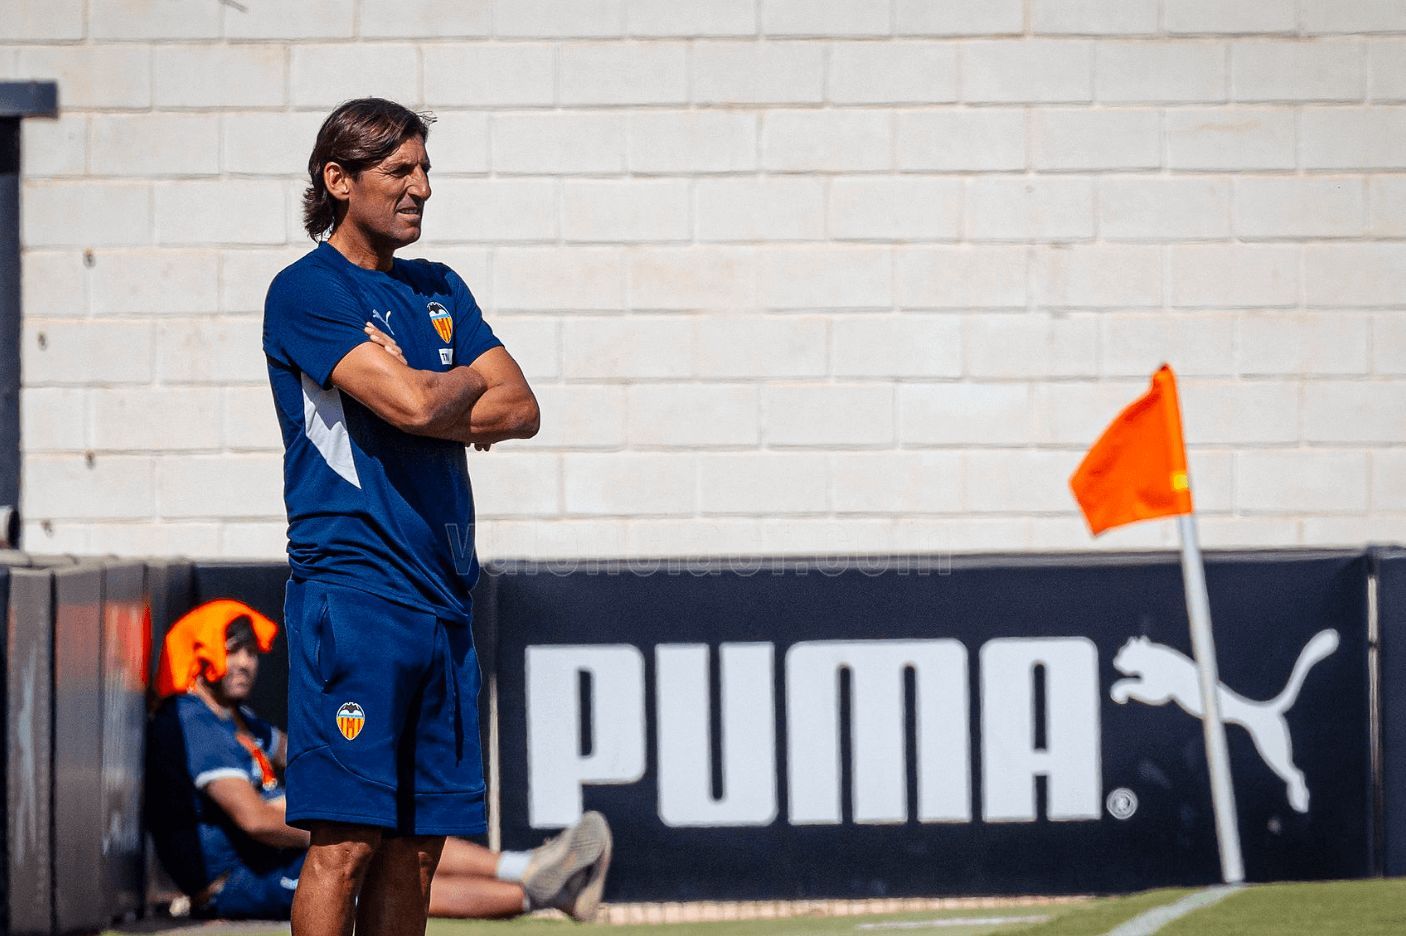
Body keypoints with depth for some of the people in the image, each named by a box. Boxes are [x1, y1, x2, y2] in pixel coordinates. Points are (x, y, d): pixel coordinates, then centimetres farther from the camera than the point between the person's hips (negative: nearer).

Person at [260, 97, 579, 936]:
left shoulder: (440, 291, 18)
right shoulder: (306, 291, -5)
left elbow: (521, 410, 8)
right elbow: (412, 403, -17)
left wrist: (429, 400, -7)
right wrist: (471, 381, 4)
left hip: (443, 597, 7)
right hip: (352, 591, -7)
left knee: (417, 847, 6)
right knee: (347, 839, -10)